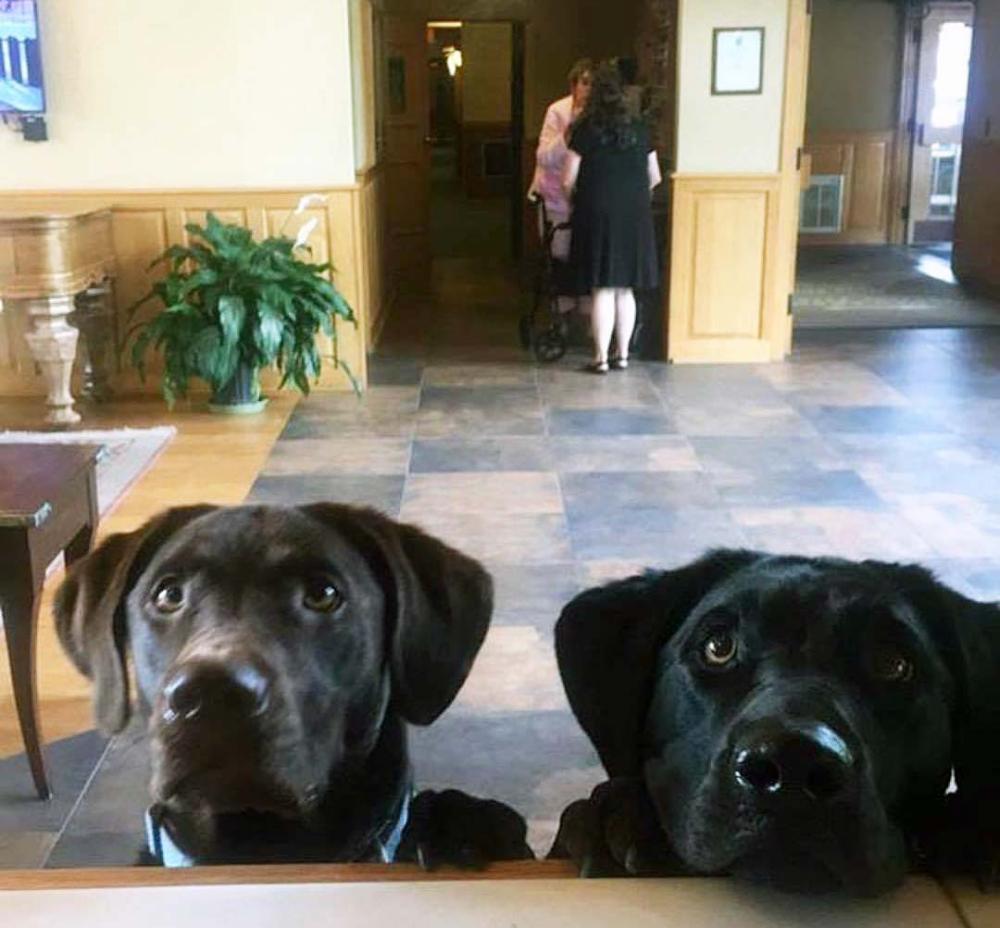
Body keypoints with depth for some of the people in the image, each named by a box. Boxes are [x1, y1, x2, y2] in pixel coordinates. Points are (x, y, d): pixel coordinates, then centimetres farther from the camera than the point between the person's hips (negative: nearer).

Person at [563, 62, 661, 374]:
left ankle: (601, 357, 4)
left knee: (602, 290, 1)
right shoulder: (639, 130, 4)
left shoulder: (586, 129, -5)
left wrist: (575, 201, 13)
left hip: (598, 216, -3)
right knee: (625, 290, 11)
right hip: (635, 218, 3)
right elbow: (654, 178, 9)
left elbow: (568, 180, -6)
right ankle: (622, 354, 17)